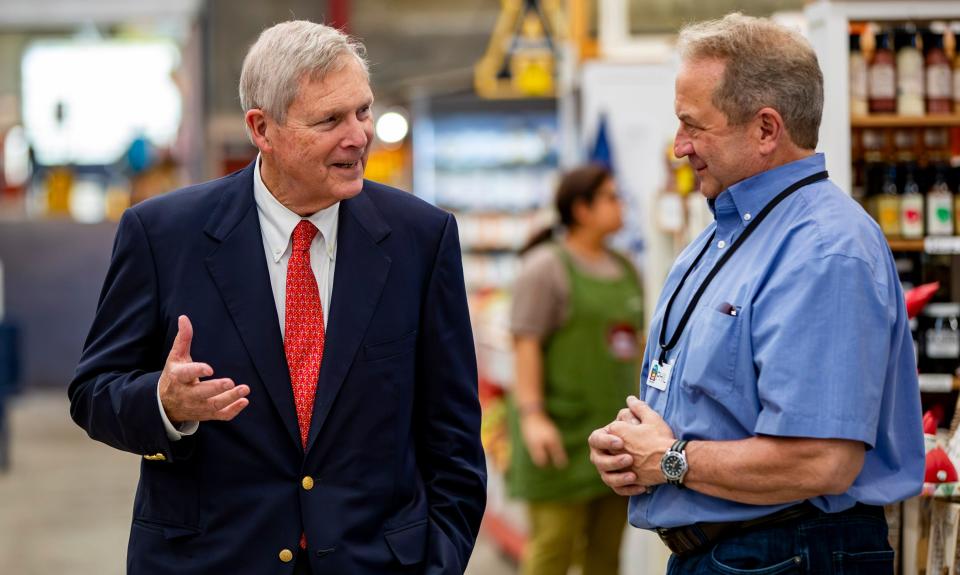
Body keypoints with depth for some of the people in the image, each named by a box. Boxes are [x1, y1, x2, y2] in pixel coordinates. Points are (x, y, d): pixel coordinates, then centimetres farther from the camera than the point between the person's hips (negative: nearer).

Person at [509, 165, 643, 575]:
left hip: (612, 431, 7)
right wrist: (531, 417, -23)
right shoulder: (546, 267, -7)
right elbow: (526, 344, -13)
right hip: (562, 430, -7)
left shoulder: (624, 270, 14)